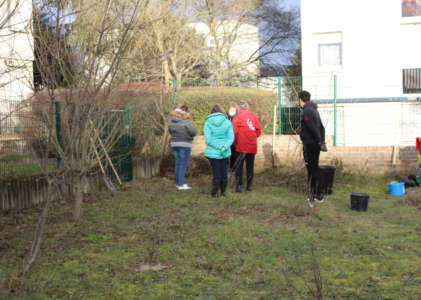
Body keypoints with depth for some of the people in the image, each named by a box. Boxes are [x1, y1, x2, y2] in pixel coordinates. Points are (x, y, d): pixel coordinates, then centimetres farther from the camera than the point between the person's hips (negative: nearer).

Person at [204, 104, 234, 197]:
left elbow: (208, 139, -12)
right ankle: (223, 191, 21)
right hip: (225, 152, 2)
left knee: (216, 171, 4)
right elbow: (231, 137, -7)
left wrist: (219, 147, -13)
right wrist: (224, 147, -15)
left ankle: (215, 192, 4)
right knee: (224, 171, 11)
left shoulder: (208, 123, -4)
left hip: (212, 152, -2)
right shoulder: (228, 122, 2)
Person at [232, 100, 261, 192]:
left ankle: (239, 186, -3)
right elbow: (259, 130, 4)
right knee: (250, 166, 11)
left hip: (241, 147, -3)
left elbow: (234, 133, -7)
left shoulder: (237, 118, -6)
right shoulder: (254, 116, 3)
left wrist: (235, 143, 7)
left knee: (239, 166, 2)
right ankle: (249, 185, 16)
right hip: (252, 146, 3)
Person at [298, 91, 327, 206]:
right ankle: (317, 194, 18)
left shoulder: (307, 111, -13)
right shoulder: (314, 110, 16)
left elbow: (312, 129, -20)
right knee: (315, 169, 13)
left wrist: (319, 141, -15)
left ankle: (317, 195, -3)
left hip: (309, 144, -9)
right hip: (315, 144, 9)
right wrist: (322, 141, 12)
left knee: (312, 169, -5)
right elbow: (321, 127, 16)